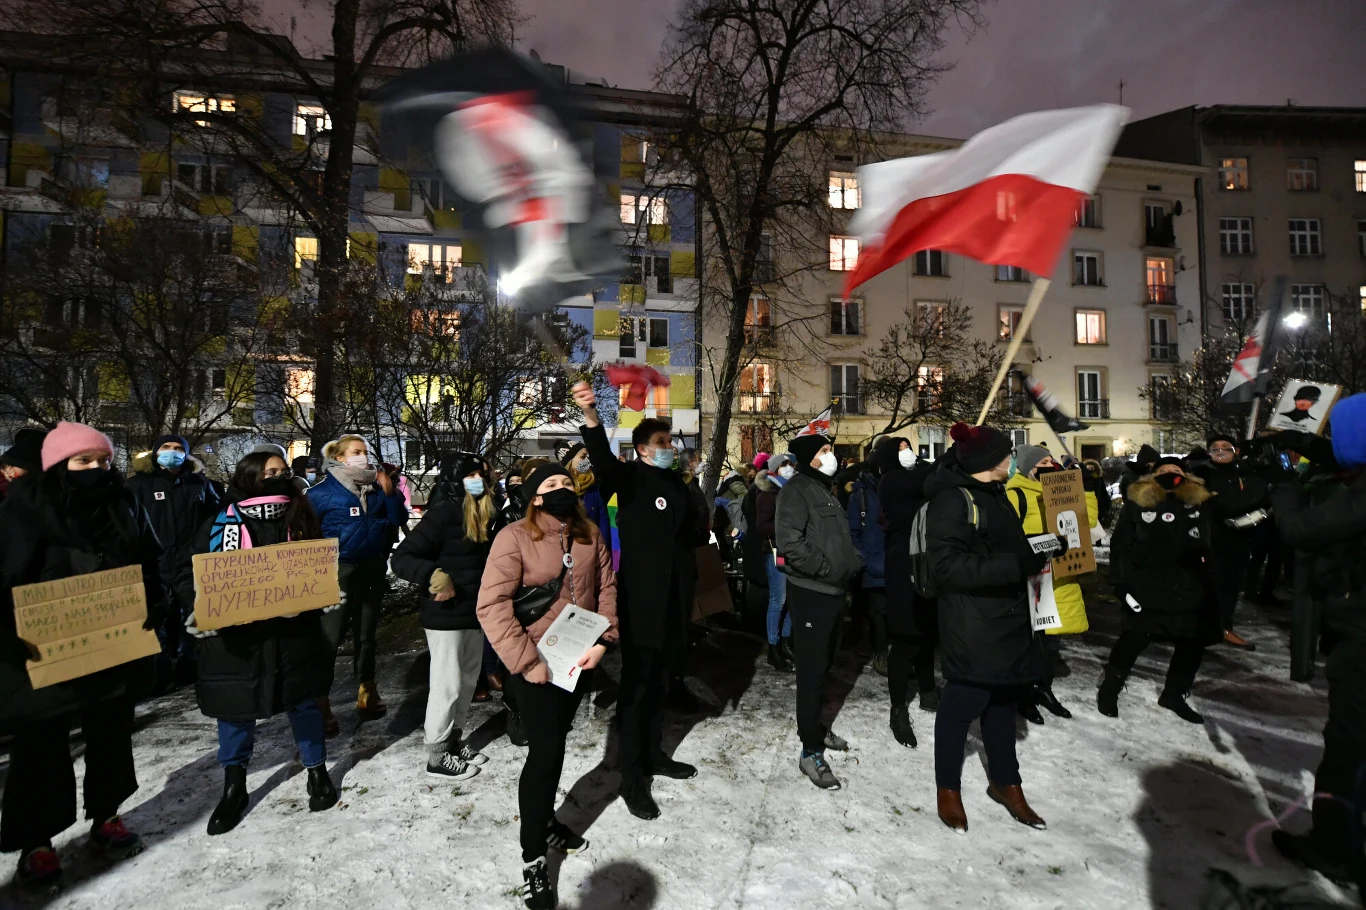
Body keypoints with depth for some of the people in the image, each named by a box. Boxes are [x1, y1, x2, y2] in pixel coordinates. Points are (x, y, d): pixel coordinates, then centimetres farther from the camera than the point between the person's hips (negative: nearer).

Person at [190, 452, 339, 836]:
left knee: (303, 702, 13)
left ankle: (318, 774, 31)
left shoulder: (301, 520, 3)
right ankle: (233, 789, 33)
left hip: (292, 634, 1)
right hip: (235, 636, -1)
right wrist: (198, 612, -15)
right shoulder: (218, 526, -4)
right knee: (235, 711, 13)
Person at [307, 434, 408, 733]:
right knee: (330, 636, -3)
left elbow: (398, 520, 3)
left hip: (373, 569, 5)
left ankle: (367, 691, 28)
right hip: (339, 571, -5)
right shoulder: (323, 491, -6)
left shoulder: (378, 487, 7)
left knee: (366, 633, 15)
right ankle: (320, 701, 7)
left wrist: (390, 492, -10)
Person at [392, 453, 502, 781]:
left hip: (477, 613, 7)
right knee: (447, 685, 1)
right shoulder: (444, 514, -15)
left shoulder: (493, 518, 3)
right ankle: (437, 756, 18)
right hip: (446, 615, -6)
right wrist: (433, 574, -32)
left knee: (468, 681, 16)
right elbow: (402, 557, -17)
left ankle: (453, 741, 34)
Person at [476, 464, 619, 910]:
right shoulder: (514, 538, -17)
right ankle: (532, 857, 18)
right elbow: (491, 606, -21)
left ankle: (546, 819, 42)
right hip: (536, 663, -5)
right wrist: (527, 662, -21)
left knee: (555, 742, 20)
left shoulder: (589, 534, 0)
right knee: (545, 749, -1)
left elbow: (607, 590, 2)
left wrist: (603, 641, -9)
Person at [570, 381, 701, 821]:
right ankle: (631, 777, 15)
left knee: (659, 682, 19)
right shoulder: (630, 476, -9)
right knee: (636, 684, 2)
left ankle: (653, 754, 36)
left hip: (674, 600, 7)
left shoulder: (676, 482, 12)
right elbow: (604, 462, -31)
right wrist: (591, 418, -50)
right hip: (641, 600, -7)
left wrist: (690, 583, 15)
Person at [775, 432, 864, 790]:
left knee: (824, 666, 19)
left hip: (834, 591, 9)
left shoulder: (824, 490, 17)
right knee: (812, 671, -1)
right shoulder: (797, 489, -13)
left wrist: (853, 563, 7)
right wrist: (828, 570, -21)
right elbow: (789, 542, -25)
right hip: (810, 592, -9)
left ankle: (815, 726, 36)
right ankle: (810, 750, 10)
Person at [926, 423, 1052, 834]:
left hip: (1007, 617, 9)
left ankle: (1005, 781, 37)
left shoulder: (996, 495, 13)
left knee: (1003, 700, 20)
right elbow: (948, 564, -25)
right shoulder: (951, 500, -17)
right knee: (963, 703, 3)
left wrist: (1034, 556, 5)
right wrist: (1018, 565, -27)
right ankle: (948, 788, 23)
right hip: (971, 625, -9)